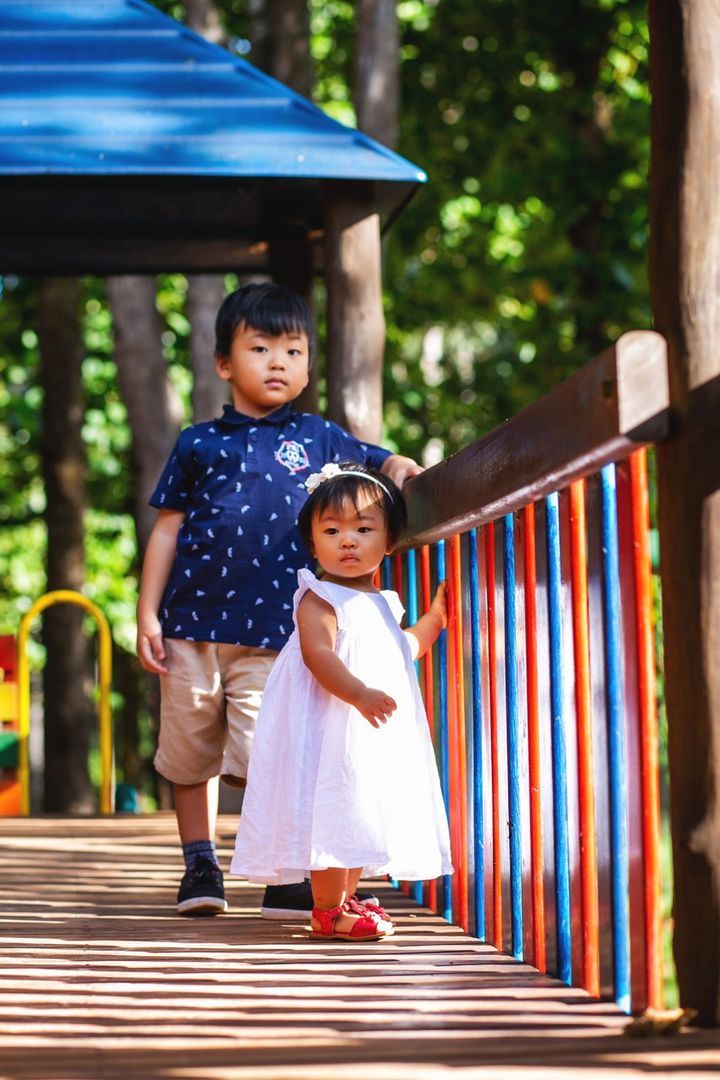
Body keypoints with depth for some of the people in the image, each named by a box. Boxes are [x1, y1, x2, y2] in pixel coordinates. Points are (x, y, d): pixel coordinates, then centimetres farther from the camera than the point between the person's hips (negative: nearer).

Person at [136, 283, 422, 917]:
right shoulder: (198, 445, 8)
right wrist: (148, 614, 2)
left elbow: (387, 466, 19)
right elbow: (167, 530, 9)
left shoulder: (319, 439, 10)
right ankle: (200, 865, 23)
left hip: (272, 632, -1)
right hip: (192, 625, 1)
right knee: (191, 752, 8)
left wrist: (398, 468, -6)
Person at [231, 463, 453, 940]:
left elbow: (398, 651, 32)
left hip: (376, 731, 9)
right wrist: (359, 694, -35)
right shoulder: (320, 597, -11)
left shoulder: (383, 603, 16)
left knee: (361, 819, 14)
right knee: (335, 809, -10)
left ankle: (345, 900, 25)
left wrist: (433, 619, 23)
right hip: (330, 725, -9)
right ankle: (327, 910, -5)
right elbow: (318, 654, -24)